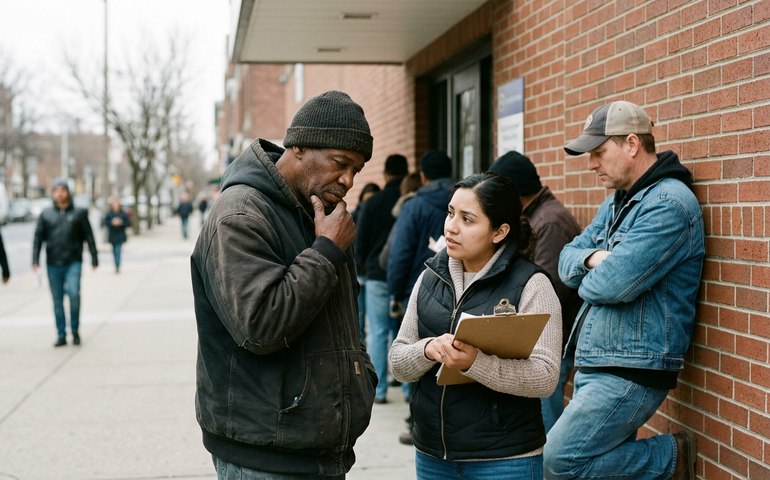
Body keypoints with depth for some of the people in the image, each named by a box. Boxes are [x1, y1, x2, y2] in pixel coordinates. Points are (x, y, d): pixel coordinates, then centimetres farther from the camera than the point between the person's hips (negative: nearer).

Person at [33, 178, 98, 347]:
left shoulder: (79, 213, 6)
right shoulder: (46, 215, 9)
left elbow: (89, 237, 7)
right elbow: (38, 238, 7)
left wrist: (94, 258, 3)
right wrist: (35, 260, -3)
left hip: (73, 263, -2)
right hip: (53, 264, 2)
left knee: (74, 293, -19)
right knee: (57, 300, 5)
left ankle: (75, 329, 0)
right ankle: (61, 335, 14)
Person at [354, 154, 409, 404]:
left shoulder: (373, 203, -3)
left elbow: (360, 240, 2)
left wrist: (363, 262, 20)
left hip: (378, 277, -1)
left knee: (378, 333, 3)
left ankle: (378, 390, 2)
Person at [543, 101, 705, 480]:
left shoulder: (669, 203, -16)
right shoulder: (617, 202, 16)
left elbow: (614, 284, -25)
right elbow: (568, 259, 15)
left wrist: (586, 283, -2)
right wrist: (592, 258, -8)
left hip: (633, 372, -9)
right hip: (594, 364, 10)